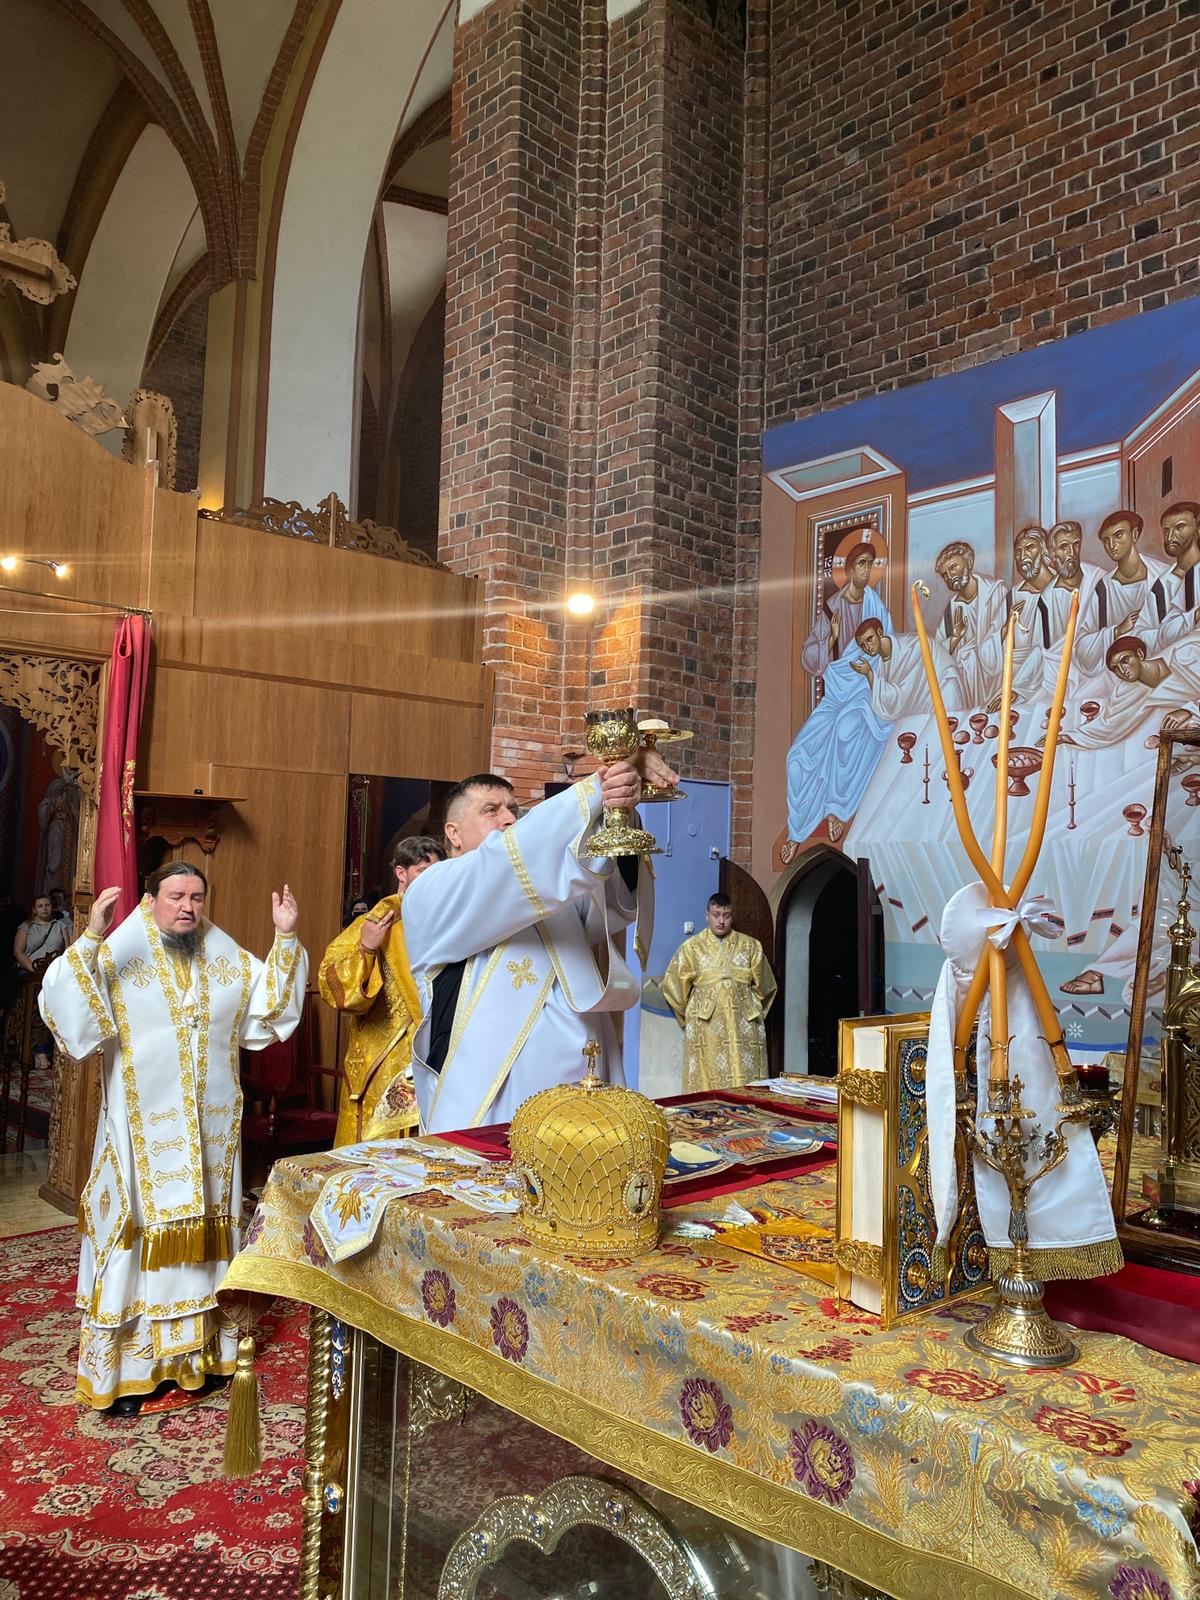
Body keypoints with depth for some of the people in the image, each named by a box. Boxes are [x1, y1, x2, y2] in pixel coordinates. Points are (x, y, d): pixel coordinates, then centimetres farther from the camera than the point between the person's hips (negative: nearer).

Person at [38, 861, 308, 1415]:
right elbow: (64, 1005, -17)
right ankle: (129, 1368, 13)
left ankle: (203, 1347, 27)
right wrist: (89, 940, -31)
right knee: (140, 1235, 1)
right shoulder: (118, 959, -5)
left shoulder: (230, 962, 8)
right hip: (143, 1131, -4)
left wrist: (285, 939, -1)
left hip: (212, 1129, 4)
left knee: (204, 1234, 12)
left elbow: (271, 1003, 9)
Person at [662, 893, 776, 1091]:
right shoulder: (691, 947, 5)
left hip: (743, 1028, 1)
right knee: (707, 1083, -4)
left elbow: (764, 985, 16)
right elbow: (674, 986, 10)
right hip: (705, 1028, -1)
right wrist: (689, 1017, 14)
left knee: (745, 1085, -2)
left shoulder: (750, 946, 8)